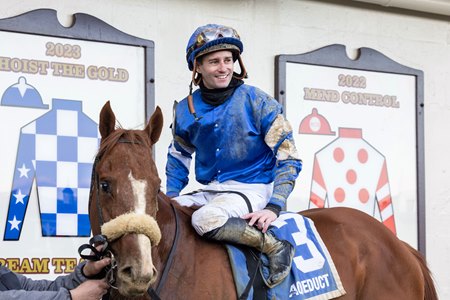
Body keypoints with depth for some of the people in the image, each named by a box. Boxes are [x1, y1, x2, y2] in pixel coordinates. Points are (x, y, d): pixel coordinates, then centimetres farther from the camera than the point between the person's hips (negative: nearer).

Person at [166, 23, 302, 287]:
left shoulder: (258, 102, -9)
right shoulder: (186, 110, 4)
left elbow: (289, 158, -8)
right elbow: (179, 157, 22)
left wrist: (274, 207, -19)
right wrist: (170, 198, 7)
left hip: (252, 189, -5)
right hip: (210, 192, 6)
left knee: (205, 219, -35)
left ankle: (276, 247, -20)